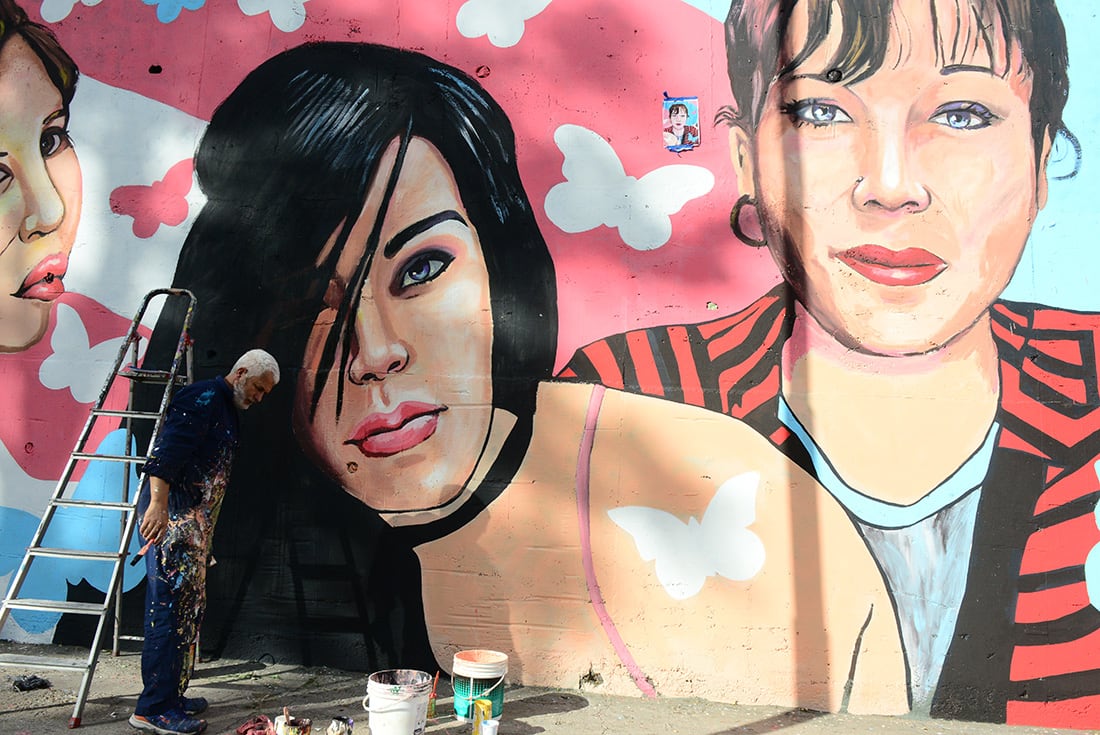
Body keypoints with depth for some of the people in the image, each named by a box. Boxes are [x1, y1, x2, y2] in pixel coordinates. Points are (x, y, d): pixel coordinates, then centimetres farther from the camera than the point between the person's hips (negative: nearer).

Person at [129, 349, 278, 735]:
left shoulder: (225, 410, 22)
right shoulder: (202, 398, -10)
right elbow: (167, 449, -24)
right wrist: (158, 503, -34)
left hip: (193, 524, 11)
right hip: (171, 518, -11)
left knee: (190, 609, 14)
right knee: (169, 609, -10)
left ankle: (171, 695, 23)